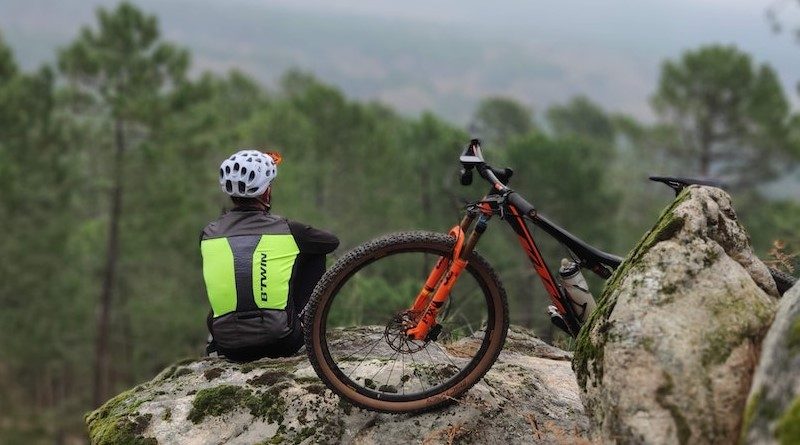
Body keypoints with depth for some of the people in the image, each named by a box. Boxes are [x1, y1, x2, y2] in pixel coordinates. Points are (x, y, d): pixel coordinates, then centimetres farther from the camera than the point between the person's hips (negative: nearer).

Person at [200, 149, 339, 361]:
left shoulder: (208, 235, 2)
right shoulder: (287, 230, -4)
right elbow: (333, 241, 15)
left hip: (230, 349, 3)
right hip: (281, 344, -3)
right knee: (315, 255, 16)